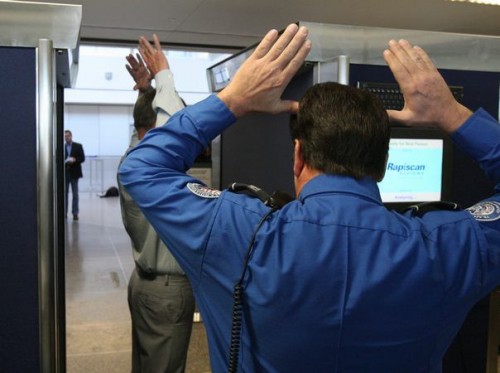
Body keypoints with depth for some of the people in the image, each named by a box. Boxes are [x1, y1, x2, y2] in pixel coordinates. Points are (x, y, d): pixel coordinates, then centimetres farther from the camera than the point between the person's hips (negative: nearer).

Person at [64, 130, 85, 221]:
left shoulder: (78, 146, 4)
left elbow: (82, 158, 0)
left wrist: (74, 160, -17)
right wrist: (62, 161, -15)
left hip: (74, 173, -1)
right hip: (64, 173, 1)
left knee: (75, 194, 1)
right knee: (64, 193, 3)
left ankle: (75, 213, 4)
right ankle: (64, 212, 9)